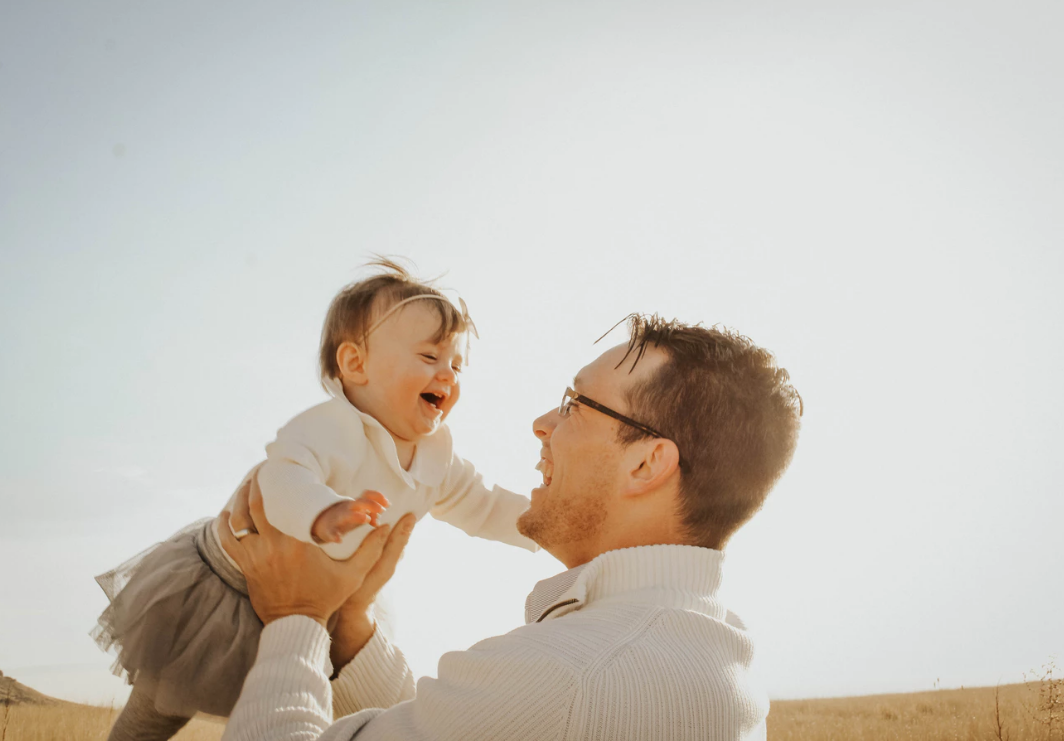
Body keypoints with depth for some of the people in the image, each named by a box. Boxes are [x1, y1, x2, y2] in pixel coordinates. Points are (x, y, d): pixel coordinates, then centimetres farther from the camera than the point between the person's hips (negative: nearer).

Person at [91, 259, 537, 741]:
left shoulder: (437, 457, -7)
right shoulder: (330, 428, -34)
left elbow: (482, 508, 5)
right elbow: (283, 476, -51)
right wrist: (322, 514, -72)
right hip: (223, 586, -6)